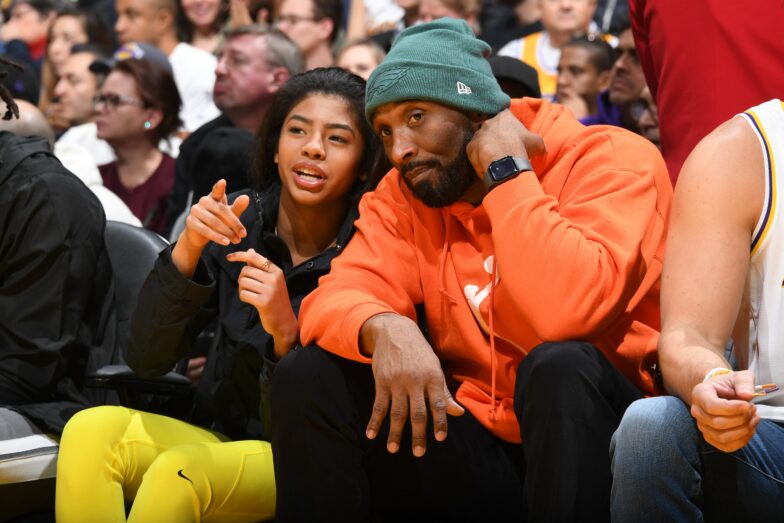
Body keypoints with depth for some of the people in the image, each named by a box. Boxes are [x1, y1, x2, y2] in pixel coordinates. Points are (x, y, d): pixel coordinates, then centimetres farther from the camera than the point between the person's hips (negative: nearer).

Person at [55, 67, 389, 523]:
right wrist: (188, 249, -21)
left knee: (178, 471, -33)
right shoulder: (236, 224, -1)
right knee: (92, 431, -25)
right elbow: (146, 359, -7)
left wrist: (287, 332, -28)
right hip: (221, 435, 4)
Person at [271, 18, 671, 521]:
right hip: (477, 448, 4)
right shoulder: (405, 195, 6)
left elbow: (571, 313, -29)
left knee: (561, 366, -34)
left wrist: (507, 170, -19)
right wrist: (384, 328, -29)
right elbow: (335, 301, -6)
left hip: (596, 444, -4)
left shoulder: (611, 160, -12)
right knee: (309, 377, -11)